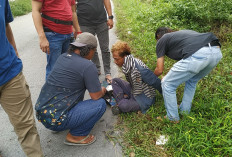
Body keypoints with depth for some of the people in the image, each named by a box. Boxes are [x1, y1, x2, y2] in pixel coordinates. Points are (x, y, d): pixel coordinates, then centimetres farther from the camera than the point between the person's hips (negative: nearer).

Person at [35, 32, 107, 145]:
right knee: (100, 104, -6)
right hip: (55, 120, -8)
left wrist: (96, 86, 27)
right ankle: (75, 136, 6)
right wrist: (102, 90, 13)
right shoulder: (88, 66, -17)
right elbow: (96, 96, -10)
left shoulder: (62, 57, 6)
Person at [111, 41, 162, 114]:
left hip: (144, 98, -8)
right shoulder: (126, 65, -5)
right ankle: (122, 102, -9)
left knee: (123, 106, -33)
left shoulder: (139, 68, -32)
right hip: (134, 91, 9)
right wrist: (127, 94, 12)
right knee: (115, 81, 0)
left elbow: (155, 82, -20)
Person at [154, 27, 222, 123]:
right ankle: (185, 112, 41)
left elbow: (159, 70, 17)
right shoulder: (181, 33, 38)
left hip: (197, 55, -8)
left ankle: (173, 119, 24)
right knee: (192, 81, 32)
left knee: (167, 84, 11)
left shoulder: (161, 41, 20)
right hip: (217, 51, 8)